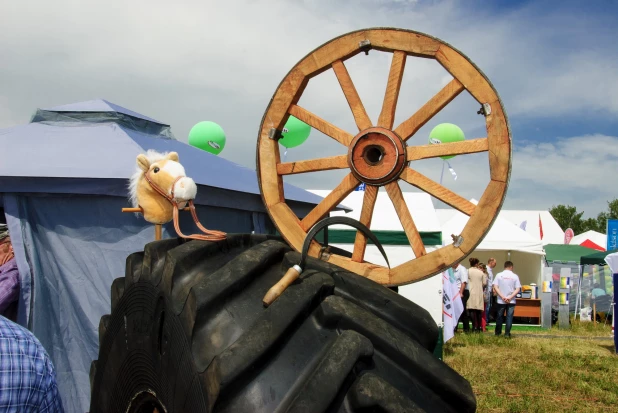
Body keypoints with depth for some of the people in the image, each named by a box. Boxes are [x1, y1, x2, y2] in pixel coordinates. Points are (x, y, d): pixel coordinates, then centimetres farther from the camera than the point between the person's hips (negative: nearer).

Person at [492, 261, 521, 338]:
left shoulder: (499, 275, -2)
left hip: (501, 301, 1)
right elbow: (517, 289, -7)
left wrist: (502, 297, -11)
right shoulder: (515, 276, -2)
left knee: (500, 316, 12)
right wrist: (510, 297, -11)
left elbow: (495, 287, -8)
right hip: (511, 301, -1)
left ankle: (498, 332, 21)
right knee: (509, 317, 5)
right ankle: (507, 333, 2)